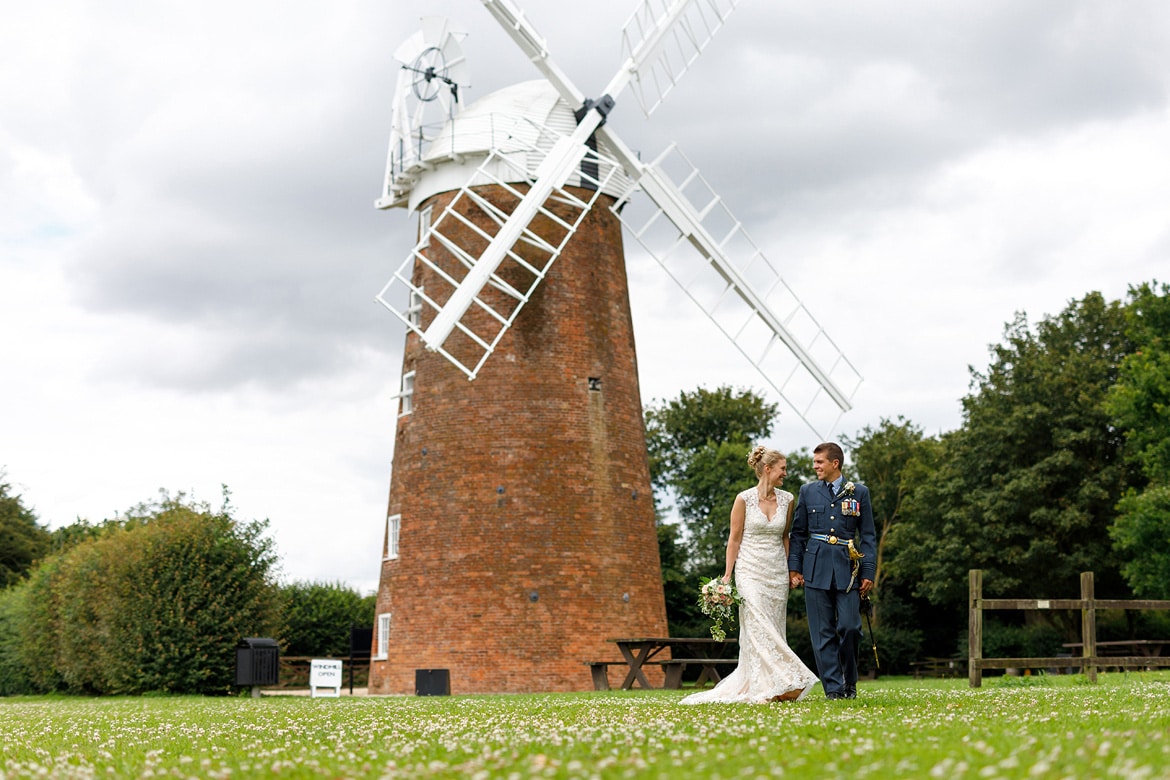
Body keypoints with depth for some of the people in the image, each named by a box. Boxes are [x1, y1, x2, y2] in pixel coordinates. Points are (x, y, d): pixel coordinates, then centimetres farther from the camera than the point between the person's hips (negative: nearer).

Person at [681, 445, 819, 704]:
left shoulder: (787, 499, 6)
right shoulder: (744, 499, -6)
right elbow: (734, 539, -2)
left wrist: (789, 569, 12)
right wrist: (727, 574, -4)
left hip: (777, 573, 4)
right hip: (751, 572, -4)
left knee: (774, 631, 3)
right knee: (758, 628, -13)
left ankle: (777, 688, 5)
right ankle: (768, 687, -15)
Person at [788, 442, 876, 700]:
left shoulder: (859, 492, 7)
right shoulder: (808, 491, 10)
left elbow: (868, 536, 7)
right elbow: (798, 533, 13)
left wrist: (868, 572, 0)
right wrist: (794, 567, 4)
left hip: (847, 571, -1)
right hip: (816, 569, 1)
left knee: (850, 627, -7)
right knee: (822, 633, 0)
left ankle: (850, 682, 15)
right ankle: (833, 688, 5)